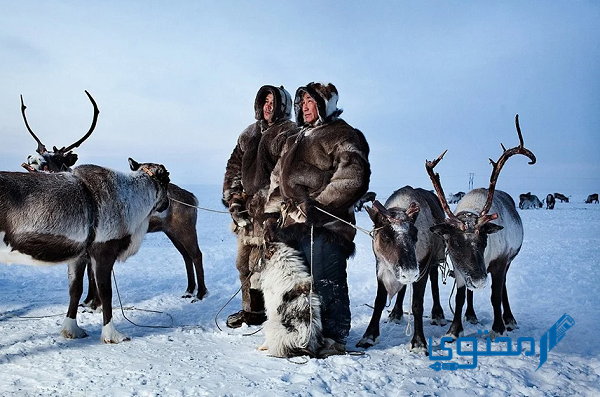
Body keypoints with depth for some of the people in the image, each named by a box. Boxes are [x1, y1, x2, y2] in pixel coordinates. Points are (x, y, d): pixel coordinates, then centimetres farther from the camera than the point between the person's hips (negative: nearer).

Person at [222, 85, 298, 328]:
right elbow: (234, 165, 22)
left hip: (270, 208, -7)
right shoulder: (249, 134, 21)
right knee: (244, 261, 11)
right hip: (247, 207, 7)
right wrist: (232, 197, 11)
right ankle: (250, 310, 23)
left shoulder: (289, 133, -1)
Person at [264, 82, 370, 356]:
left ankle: (333, 339, 5)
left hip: (323, 225, -8)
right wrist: (272, 215, 15)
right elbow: (277, 180, 27)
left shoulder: (341, 136, 0)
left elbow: (352, 177, -14)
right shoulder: (293, 142, 26)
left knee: (325, 283, -6)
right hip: (291, 225, 8)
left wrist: (320, 204, -19)